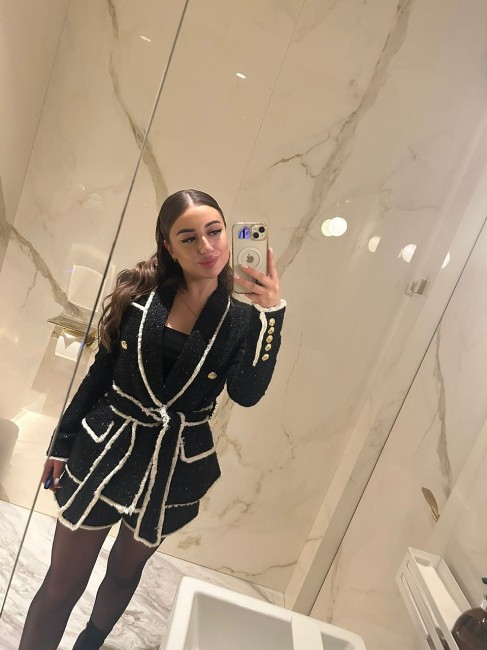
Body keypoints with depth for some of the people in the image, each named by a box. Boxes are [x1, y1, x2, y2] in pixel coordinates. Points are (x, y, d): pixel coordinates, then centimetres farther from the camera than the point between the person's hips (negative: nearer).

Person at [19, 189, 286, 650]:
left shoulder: (243, 319, -7)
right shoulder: (140, 292, -6)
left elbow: (246, 394, -21)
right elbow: (100, 372, 1)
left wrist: (272, 314, -28)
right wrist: (63, 441, 5)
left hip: (175, 466, 1)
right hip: (105, 450, 0)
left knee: (126, 570, 25)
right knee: (63, 584, 12)